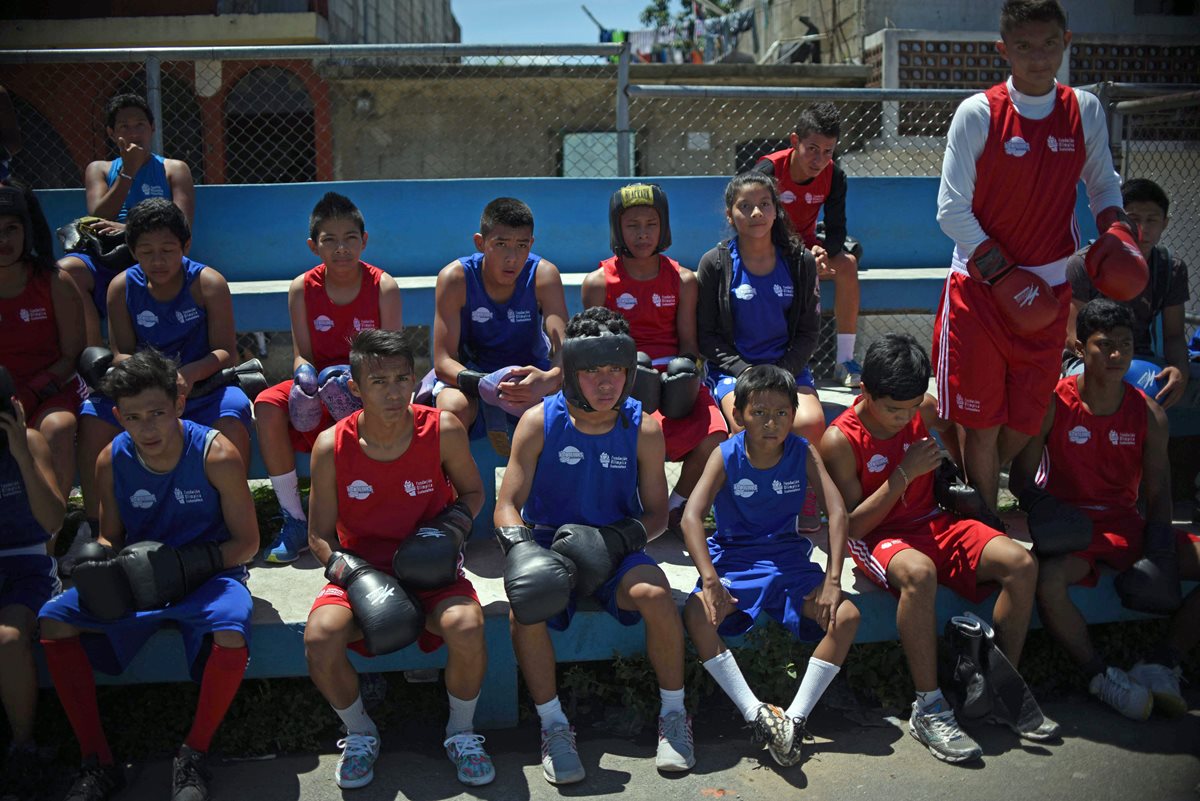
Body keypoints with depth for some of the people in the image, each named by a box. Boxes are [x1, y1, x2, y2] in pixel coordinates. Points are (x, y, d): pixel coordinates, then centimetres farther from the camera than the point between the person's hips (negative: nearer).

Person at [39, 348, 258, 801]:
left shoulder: (216, 455, -16)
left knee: (231, 636, -35)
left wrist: (187, 564, -23)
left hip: (208, 573, -4)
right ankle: (97, 763, -6)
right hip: (135, 577, 4)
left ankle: (193, 756, -9)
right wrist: (99, 559, -14)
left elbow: (247, 542, -9)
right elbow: (110, 536, 10)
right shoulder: (112, 461, -5)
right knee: (53, 622, -16)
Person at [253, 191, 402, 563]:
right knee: (267, 405, -25)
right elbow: (301, 354, 1)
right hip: (320, 380, 3)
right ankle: (294, 519, -16)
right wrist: (305, 377, -23)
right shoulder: (302, 288, 0)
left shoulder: (383, 287, -6)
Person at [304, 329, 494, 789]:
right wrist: (353, 575, -17)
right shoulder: (331, 447, -10)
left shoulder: (444, 431, -11)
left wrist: (454, 526, -12)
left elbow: (472, 492, 8)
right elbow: (320, 535, 0)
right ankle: (359, 734, 5)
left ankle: (461, 733, 1)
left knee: (467, 627, -31)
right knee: (320, 639, -27)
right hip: (361, 570, 1)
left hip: (430, 569, -1)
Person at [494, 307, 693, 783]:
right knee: (525, 604, -30)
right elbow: (507, 507, -6)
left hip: (613, 550, 0)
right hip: (547, 545, 0)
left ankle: (673, 714, -7)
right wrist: (520, 547, -27)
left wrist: (619, 538, -18)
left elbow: (656, 514, 3)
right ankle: (553, 725, -11)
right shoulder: (538, 422, -7)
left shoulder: (644, 428, -4)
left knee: (654, 592, -29)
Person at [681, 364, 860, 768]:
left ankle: (796, 717, -20)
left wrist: (832, 580, -22)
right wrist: (710, 580, -31)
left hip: (788, 560, 2)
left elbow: (837, 512, -10)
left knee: (846, 615, -23)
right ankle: (757, 714, -28)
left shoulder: (803, 453, -3)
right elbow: (691, 516, -18)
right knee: (696, 615, -32)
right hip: (734, 560, -2)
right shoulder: (726, 456, -8)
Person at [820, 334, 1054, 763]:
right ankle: (929, 709, -29)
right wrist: (904, 474, -21)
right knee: (918, 572, -41)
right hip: (877, 538, -6)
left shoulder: (925, 410, 0)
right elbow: (852, 526, -16)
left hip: (932, 523, 6)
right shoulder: (840, 440, -15)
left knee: (1021, 563, -16)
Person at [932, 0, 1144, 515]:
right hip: (980, 286, -4)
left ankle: (973, 492, 35)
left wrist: (1116, 231, -6)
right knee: (982, 423, 1)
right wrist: (1005, 274, -15)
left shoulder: (1085, 111, 2)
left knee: (1026, 422, 10)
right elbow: (952, 211, -11)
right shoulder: (978, 114, -10)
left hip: (1049, 291, 4)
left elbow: (1103, 183, 15)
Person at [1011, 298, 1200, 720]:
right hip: (1070, 526, -4)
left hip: (1126, 525, 4)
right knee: (1048, 579, -37)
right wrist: (1041, 506, -24)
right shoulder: (1053, 405, -7)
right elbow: (1021, 478, -2)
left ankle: (1160, 665, -6)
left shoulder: (1149, 414, 2)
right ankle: (1100, 675, -15)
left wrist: (1159, 553, -12)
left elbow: (1157, 494, 3)